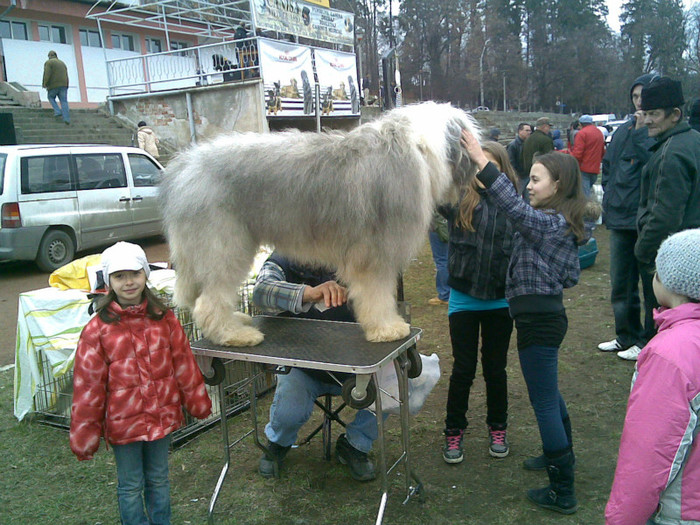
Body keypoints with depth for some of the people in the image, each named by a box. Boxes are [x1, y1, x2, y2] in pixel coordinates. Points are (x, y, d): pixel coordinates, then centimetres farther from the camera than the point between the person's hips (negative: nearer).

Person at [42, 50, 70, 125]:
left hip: (54, 85, -4)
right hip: (63, 85, 4)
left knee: (51, 97, 19)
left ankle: (57, 111, 1)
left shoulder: (48, 63, -1)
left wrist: (44, 84, -6)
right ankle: (67, 118, -11)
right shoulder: (62, 63, 18)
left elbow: (47, 74, -14)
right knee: (64, 101, 1)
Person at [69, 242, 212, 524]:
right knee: (131, 486, 13)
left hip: (162, 415, 3)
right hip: (123, 422, -3)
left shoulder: (164, 318, -4)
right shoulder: (98, 329, -13)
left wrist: (198, 402, 10)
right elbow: (88, 384, -9)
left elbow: (183, 363, 4)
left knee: (159, 480, 20)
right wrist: (84, 436, -6)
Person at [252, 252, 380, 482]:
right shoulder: (281, 262, -12)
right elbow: (262, 290, -35)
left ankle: (354, 445, 6)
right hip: (301, 366, -2)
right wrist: (309, 293, -53)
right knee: (288, 411, -28)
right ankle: (278, 443, 13)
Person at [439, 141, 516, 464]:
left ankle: (497, 428, 35)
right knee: (463, 368, 9)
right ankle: (454, 432, 27)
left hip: (500, 301, 1)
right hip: (464, 298, -1)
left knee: (495, 368, 15)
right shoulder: (461, 198, -5)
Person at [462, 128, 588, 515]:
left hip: (539, 320, -10)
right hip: (548, 313, 10)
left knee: (545, 403, -2)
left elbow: (515, 208, -38)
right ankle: (561, 456, 45)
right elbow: (572, 276, 17)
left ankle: (563, 493, 9)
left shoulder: (550, 223, -19)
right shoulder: (563, 224, 11)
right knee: (548, 395, 26)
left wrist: (482, 162, -41)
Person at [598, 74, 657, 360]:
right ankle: (626, 336, 31)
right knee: (620, 283, 16)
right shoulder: (623, 130, 12)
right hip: (621, 218, 7)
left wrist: (641, 132, -19)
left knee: (651, 285, 4)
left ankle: (648, 342, 17)